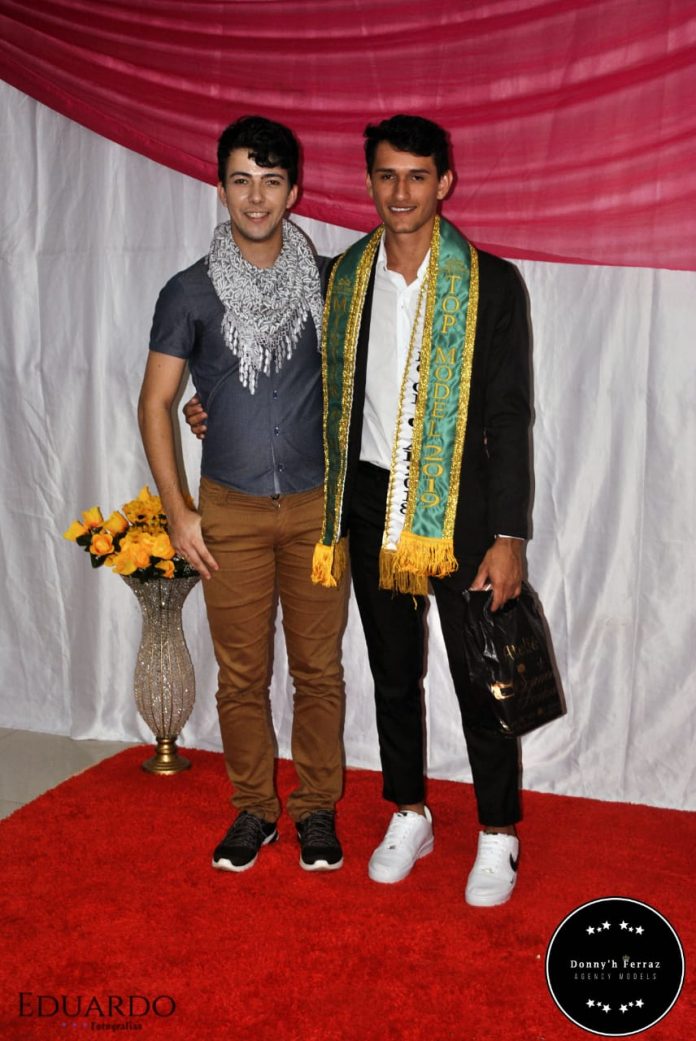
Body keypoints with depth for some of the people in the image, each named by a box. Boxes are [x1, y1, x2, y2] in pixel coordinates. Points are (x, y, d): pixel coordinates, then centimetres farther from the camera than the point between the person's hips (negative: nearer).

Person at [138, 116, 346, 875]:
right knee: (241, 672, 8)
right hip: (231, 510, 0)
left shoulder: (327, 281, 2)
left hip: (317, 505, 1)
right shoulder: (190, 293, -2)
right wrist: (177, 512, -5)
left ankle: (316, 807, 24)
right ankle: (253, 808, 25)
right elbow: (156, 400, 0)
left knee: (318, 667, 7)